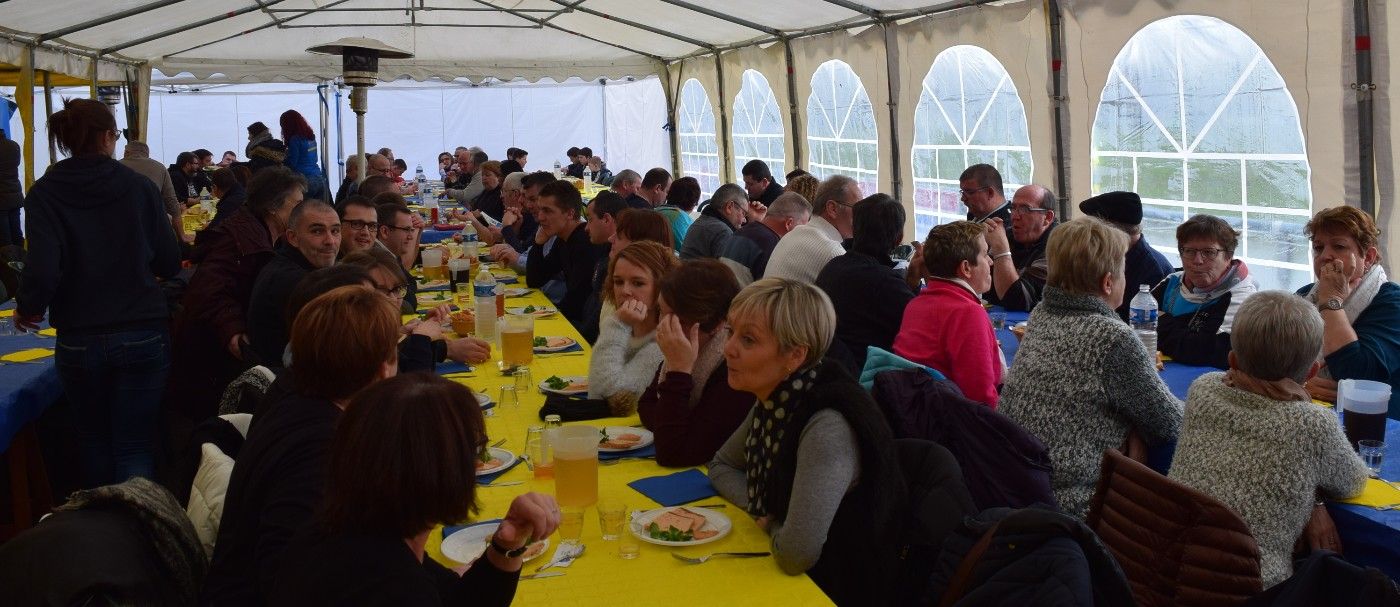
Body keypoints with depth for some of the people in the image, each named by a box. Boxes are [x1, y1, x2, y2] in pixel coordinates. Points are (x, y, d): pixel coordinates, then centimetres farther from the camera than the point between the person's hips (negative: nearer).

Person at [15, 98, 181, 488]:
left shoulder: (44, 194, -5)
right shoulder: (140, 187, -3)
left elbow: (42, 270, -17)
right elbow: (169, 264, 0)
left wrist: (27, 308, 3)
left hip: (78, 342, 1)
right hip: (144, 335, -1)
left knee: (93, 440, 22)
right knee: (135, 448, 4)